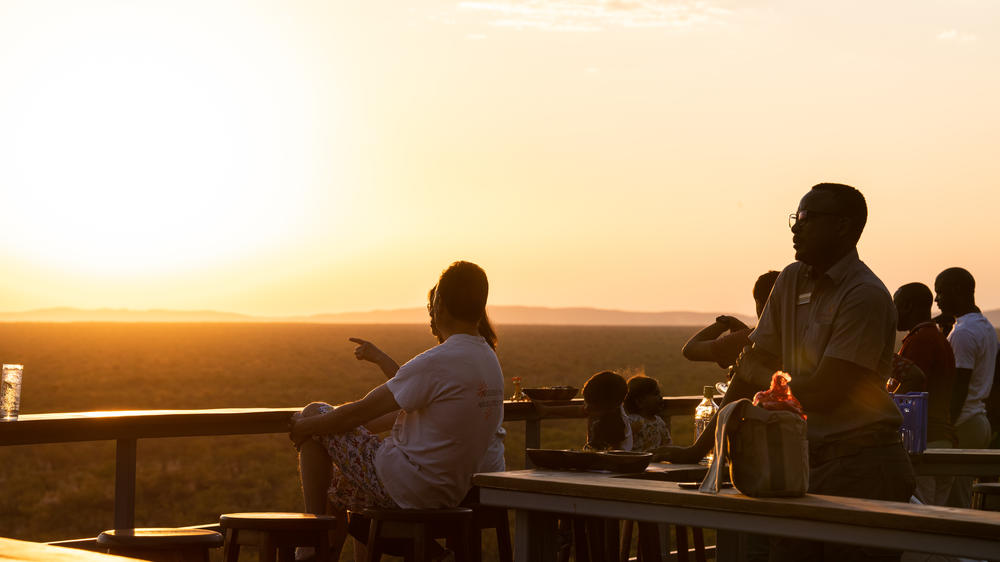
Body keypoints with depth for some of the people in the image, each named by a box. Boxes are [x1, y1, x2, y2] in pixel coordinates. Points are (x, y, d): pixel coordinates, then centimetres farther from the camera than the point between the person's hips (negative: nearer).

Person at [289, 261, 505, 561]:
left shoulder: (438, 362, -22)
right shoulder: (490, 361, 6)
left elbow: (359, 413, -15)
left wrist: (304, 426, 0)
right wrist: (380, 358, 32)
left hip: (405, 487, -9)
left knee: (315, 414, 5)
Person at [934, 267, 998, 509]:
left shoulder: (963, 333, -14)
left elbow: (958, 391, -19)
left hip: (963, 425, -10)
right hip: (980, 421, 10)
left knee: (955, 506, -9)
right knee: (963, 503, 10)